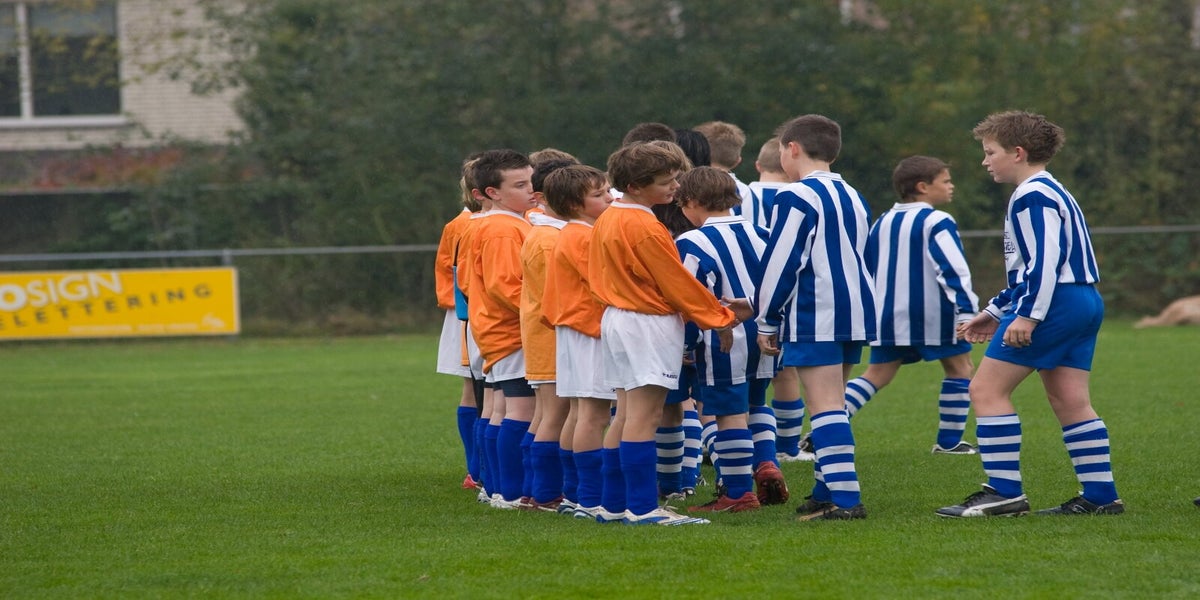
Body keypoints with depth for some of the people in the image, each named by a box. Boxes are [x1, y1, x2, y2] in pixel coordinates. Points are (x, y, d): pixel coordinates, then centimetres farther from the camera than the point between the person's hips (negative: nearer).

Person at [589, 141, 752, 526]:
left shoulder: (606, 220, 10)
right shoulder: (644, 228, -19)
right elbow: (678, 284, -14)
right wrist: (720, 318, -4)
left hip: (616, 317, 10)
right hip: (648, 324, -10)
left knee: (625, 414, 13)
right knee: (644, 415, -11)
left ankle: (614, 502, 15)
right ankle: (642, 507, -13)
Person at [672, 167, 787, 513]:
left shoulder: (693, 244, -11)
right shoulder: (757, 234, 10)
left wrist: (686, 343, -4)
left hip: (724, 341, -7)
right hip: (764, 336, 7)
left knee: (731, 414, -1)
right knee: (755, 404, 23)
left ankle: (738, 493, 2)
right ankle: (766, 464, 4)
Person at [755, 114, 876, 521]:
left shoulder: (796, 198, -9)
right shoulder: (853, 198, 18)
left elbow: (780, 263, -11)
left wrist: (767, 322, -4)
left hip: (814, 318, -9)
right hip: (856, 312, 9)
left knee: (825, 406, -11)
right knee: (832, 403, 16)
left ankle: (845, 499, -19)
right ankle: (826, 492, 20)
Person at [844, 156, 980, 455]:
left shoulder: (882, 223, 14)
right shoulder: (936, 222, -8)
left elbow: (864, 270, 20)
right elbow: (952, 268, -18)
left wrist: (874, 312, 30)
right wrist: (966, 310, -22)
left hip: (889, 317, 6)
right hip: (935, 315, -6)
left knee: (877, 374, 9)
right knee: (959, 368, 10)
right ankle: (949, 440, 10)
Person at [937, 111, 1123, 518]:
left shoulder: (1032, 197, -9)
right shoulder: (1054, 193, 23)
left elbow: (1046, 259, -20)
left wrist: (1027, 314, -25)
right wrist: (996, 311, 29)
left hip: (1053, 303, -10)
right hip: (1085, 302, 10)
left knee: (987, 389, -6)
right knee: (1070, 402, 9)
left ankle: (1005, 491, -9)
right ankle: (1100, 496, 6)